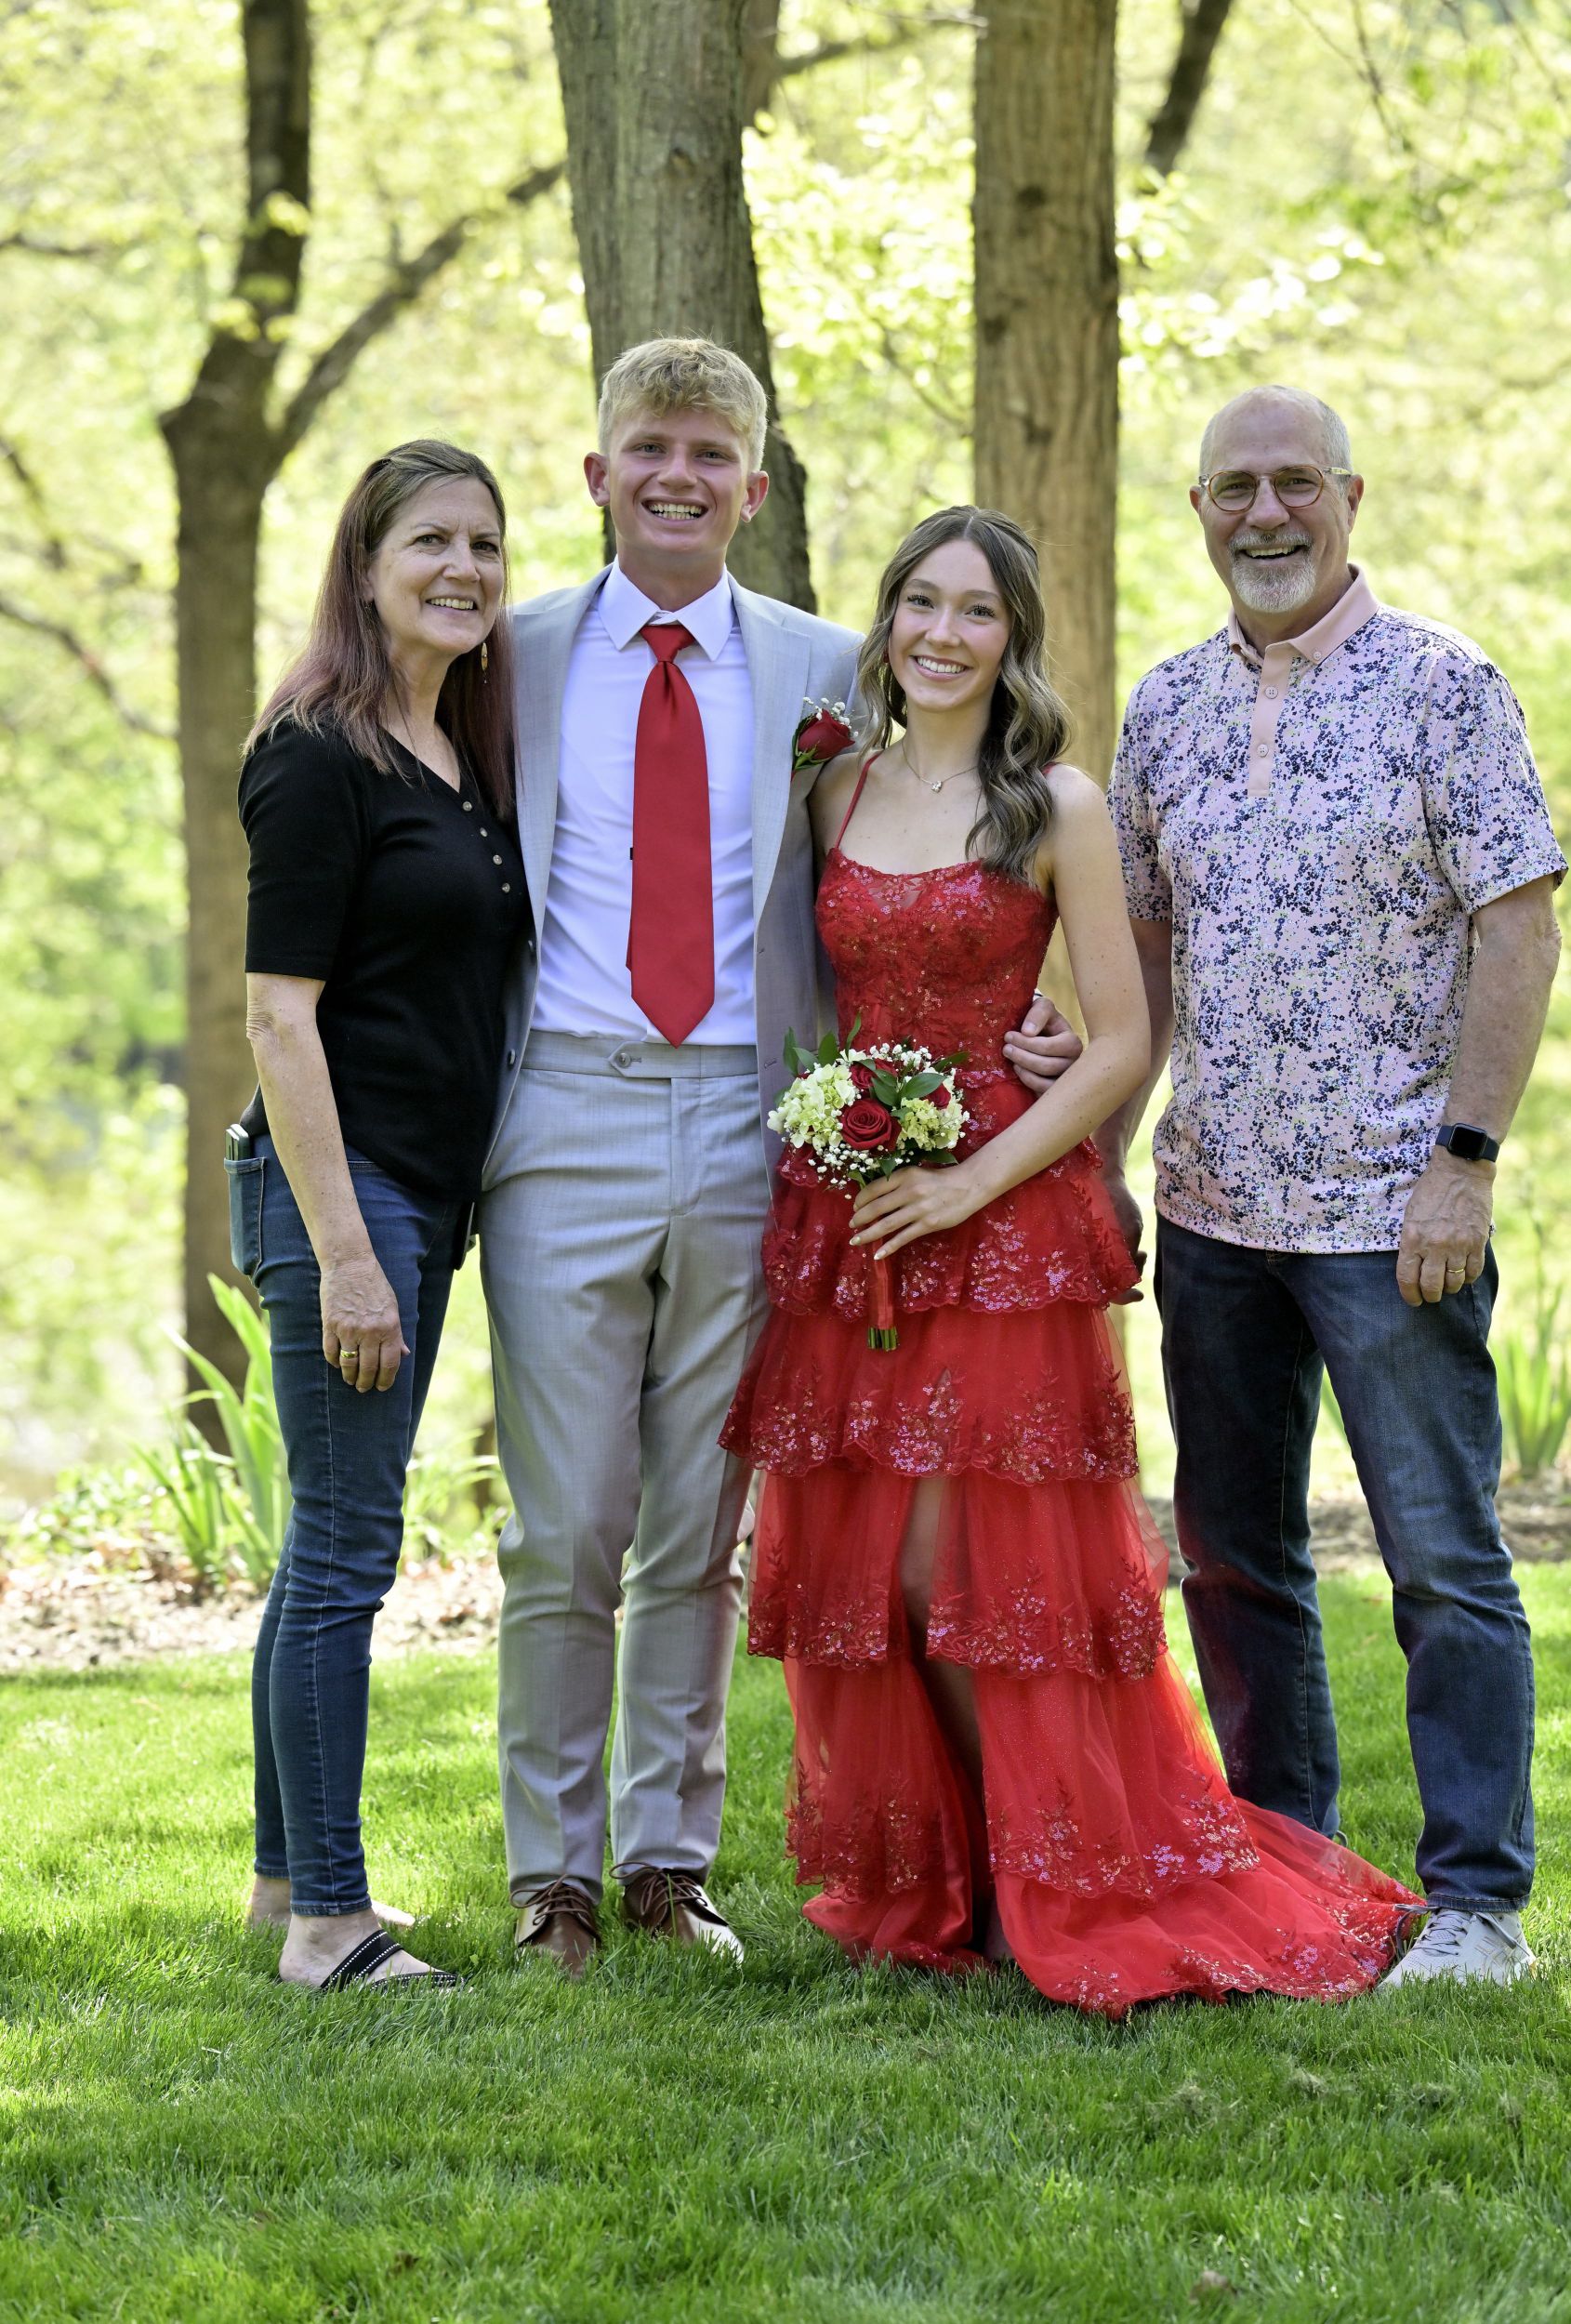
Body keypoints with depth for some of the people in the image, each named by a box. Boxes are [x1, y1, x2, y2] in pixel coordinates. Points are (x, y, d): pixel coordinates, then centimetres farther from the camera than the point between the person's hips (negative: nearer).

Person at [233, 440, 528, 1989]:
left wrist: (411, 1233, 12)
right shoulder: (320, 758, -11)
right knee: (346, 1548, -5)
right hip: (336, 1180, -8)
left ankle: (289, 1873, 24)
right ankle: (327, 1919, 0)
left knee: (333, 1542, 14)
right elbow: (278, 1014, -15)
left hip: (428, 1188, 8)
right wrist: (341, 1251, -19)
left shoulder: (463, 757, 13)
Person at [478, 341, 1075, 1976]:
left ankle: (670, 1862, 18)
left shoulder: (820, 672, 9)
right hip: (568, 1120, -1)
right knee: (564, 1535, 0)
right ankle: (553, 1872, 11)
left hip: (742, 1123, 1)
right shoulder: (519, 660, 6)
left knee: (700, 1536, 8)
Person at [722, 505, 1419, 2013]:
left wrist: (973, 1183, -14)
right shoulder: (837, 793, 10)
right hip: (842, 1220, 4)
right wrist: (815, 1144, 2)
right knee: (858, 1566, 4)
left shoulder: (1056, 808, -3)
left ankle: (1060, 1889, 6)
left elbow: (1120, 1045, -6)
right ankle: (930, 1886, 16)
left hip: (1001, 1224, -4)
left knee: (967, 1569, -7)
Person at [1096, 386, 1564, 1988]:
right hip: (1211, 1204, 6)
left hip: (1390, 1206, -5)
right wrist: (1102, 1161, 10)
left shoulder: (1442, 685, -4)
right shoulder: (1167, 708, 11)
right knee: (1232, 1558, 11)